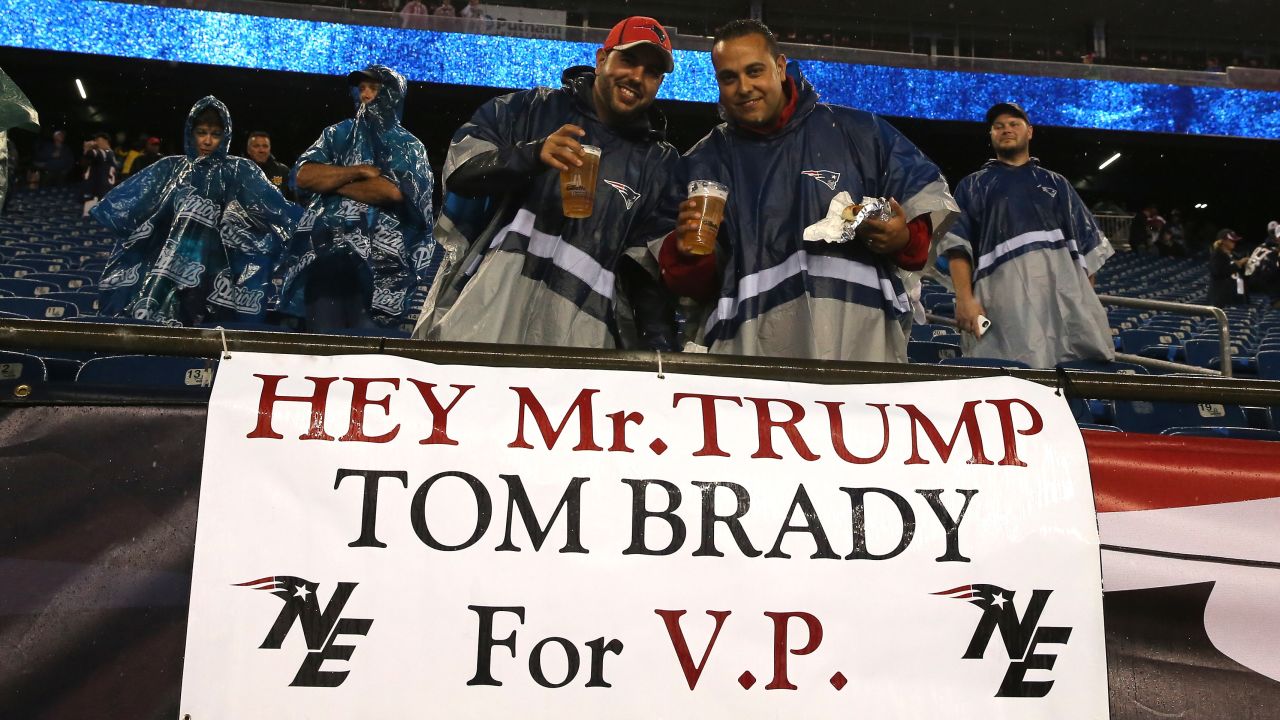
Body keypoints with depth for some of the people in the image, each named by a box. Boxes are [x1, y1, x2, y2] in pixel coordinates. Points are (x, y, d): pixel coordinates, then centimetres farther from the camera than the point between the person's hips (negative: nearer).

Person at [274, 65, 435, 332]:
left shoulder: (407, 146, 11)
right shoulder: (337, 134, 21)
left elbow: (393, 191, -9)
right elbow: (302, 176, 6)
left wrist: (329, 182, 0)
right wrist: (360, 171, -3)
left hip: (378, 259, -2)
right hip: (325, 251, 3)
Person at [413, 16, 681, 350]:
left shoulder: (661, 166, 14)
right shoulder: (532, 109, 10)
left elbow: (649, 267, 10)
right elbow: (459, 167, 0)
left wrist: (658, 346, -2)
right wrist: (532, 154, -16)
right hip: (490, 302, -1)